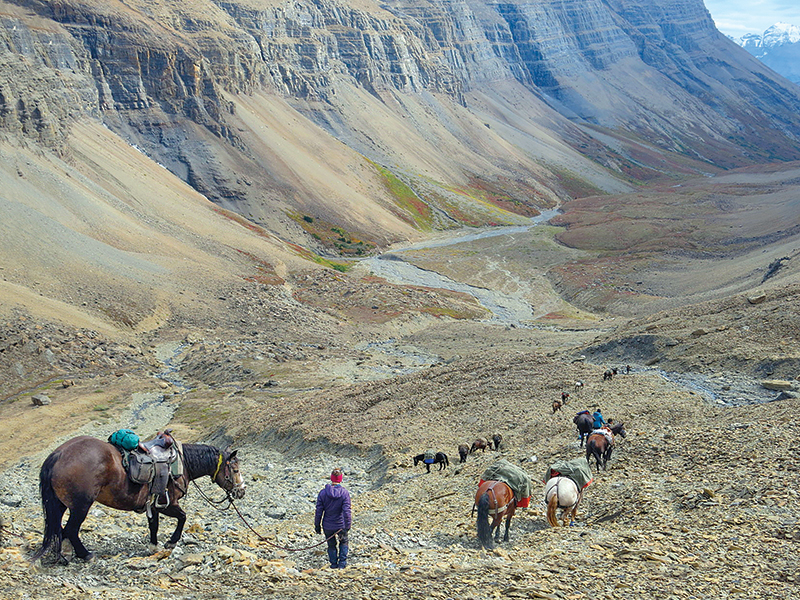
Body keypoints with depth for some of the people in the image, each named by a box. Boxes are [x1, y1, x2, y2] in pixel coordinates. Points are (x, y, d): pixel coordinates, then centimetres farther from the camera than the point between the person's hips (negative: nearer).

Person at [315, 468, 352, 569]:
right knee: (343, 542, 25)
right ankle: (342, 562, 18)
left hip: (327, 526, 1)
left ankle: (334, 564, 27)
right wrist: (347, 527, -11)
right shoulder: (345, 493, -15)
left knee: (331, 545, 22)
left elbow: (319, 511, -6)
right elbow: (346, 512, -17)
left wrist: (317, 525, 4)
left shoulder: (323, 493, -10)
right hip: (341, 525, -1)